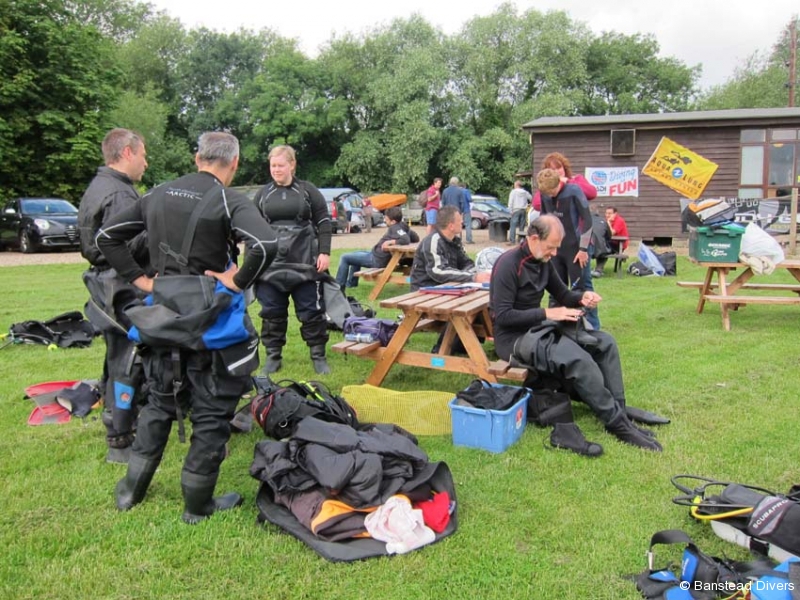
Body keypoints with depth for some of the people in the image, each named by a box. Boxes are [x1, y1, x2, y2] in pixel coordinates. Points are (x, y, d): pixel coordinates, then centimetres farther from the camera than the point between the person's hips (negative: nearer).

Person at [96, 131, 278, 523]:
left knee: (159, 403, 23)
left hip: (163, 317, 6)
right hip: (210, 321, -6)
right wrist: (237, 281, -16)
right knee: (211, 413, 8)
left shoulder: (159, 195, 8)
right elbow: (266, 245, -29)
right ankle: (197, 504, 18)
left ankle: (131, 489, 33)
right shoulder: (229, 201, -11)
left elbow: (106, 235, 13)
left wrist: (139, 279, 9)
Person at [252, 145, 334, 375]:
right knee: (272, 312, 8)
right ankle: (273, 356, 19)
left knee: (311, 311, 2)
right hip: (270, 265, 3)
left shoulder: (308, 191, 3)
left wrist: (324, 252, -7)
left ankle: (318, 356, 13)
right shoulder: (262, 194, 11)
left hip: (305, 264, -2)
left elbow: (323, 222, 2)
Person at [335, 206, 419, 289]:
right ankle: (351, 283, 38)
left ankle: (338, 287, 5)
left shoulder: (395, 228, -24)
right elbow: (416, 238, 10)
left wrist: (390, 241, -34)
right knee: (357, 253, 34)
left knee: (344, 258, 0)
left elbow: (406, 240, -40)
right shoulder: (403, 226, 1)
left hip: (377, 259, -10)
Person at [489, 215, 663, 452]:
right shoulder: (509, 264, -18)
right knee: (578, 358, -30)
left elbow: (563, 294, 19)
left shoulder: (543, 262, 8)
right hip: (513, 337, -9)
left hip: (535, 328, 9)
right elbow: (503, 316, -23)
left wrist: (582, 297, -4)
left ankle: (619, 412, -4)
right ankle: (617, 423, -16)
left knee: (604, 342, -2)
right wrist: (548, 313, -25)